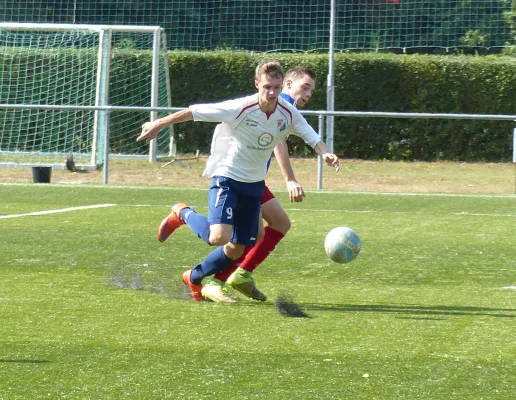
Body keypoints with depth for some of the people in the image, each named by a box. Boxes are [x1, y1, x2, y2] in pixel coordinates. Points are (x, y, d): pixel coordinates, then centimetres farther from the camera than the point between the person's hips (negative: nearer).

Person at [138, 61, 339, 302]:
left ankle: (194, 278, 34)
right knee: (218, 237, -26)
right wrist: (159, 125, -14)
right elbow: (194, 112, -17)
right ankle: (183, 214, 5)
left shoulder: (288, 114, -8)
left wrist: (325, 154, -25)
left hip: (254, 184, 6)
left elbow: (312, 137, -2)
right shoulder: (240, 109, -22)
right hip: (226, 177, -6)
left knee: (237, 249, 9)